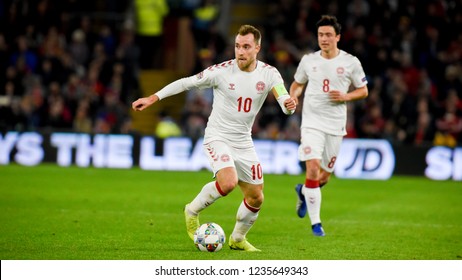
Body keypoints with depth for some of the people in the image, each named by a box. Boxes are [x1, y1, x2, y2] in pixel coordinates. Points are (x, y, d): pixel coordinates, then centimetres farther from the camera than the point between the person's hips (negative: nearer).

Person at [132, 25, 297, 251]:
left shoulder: (268, 73, -6)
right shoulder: (222, 71, -14)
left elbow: (285, 101, -14)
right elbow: (186, 83, -5)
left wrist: (289, 104, -39)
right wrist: (153, 98, -9)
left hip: (244, 143, 5)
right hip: (218, 138, -5)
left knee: (256, 198, 8)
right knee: (228, 182, -31)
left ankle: (238, 239, 34)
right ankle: (193, 211, -4)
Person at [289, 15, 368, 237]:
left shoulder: (351, 62, -1)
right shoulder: (308, 60, 3)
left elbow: (363, 91, 7)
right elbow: (297, 83, 18)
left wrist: (345, 97, -12)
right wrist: (293, 96, -4)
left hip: (335, 125, 1)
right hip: (311, 122, -1)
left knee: (324, 176, 7)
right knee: (313, 168, -17)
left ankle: (303, 192, 44)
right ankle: (315, 223, -9)